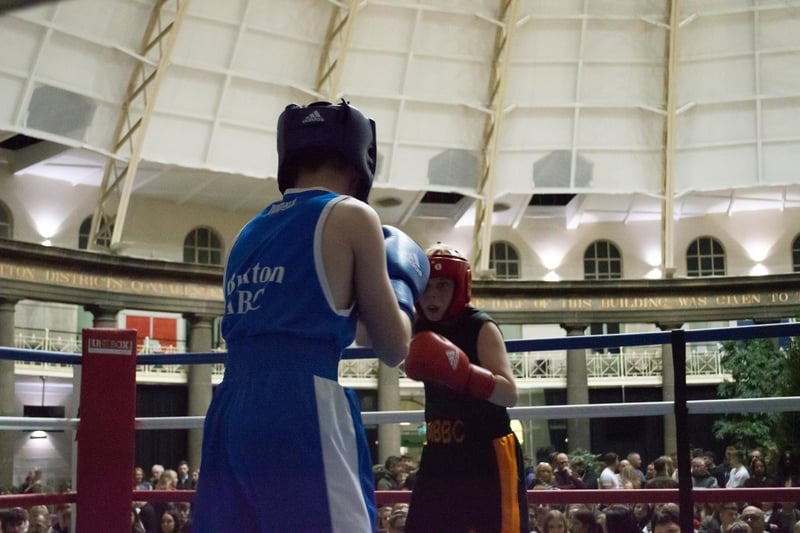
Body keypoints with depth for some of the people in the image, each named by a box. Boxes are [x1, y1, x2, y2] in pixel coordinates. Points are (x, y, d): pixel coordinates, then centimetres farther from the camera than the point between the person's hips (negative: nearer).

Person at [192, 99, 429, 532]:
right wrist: (401, 288, 23)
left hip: (230, 415, 7)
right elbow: (393, 347, 6)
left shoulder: (250, 231, 21)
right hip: (302, 413, -7)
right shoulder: (351, 216, 3)